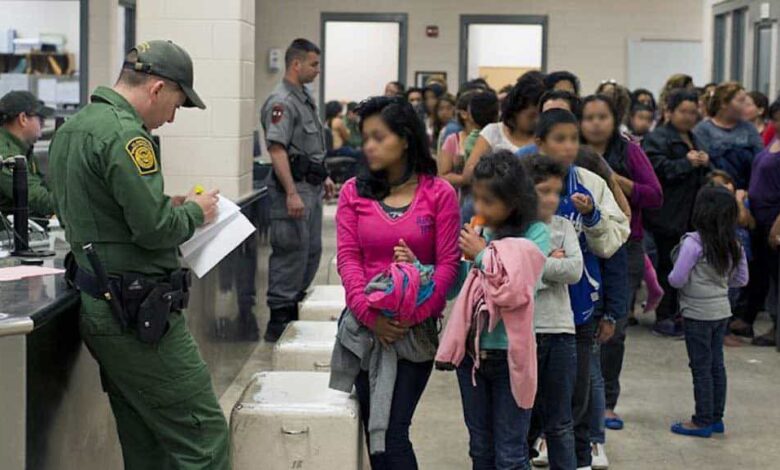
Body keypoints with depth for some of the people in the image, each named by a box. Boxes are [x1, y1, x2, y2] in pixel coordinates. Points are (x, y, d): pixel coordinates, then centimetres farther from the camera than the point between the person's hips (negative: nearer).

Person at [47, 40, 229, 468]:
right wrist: (195, 212, -1)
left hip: (97, 307, 10)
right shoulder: (124, 133, -17)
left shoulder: (70, 129, 14)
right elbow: (155, 228, -21)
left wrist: (167, 206, 16)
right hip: (139, 315, -10)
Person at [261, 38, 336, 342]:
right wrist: (292, 193, -28)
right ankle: (279, 321, 1)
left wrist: (323, 177, 24)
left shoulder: (305, 98, 16)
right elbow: (277, 149, -23)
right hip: (294, 186, -10)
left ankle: (294, 309, 25)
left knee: (311, 250, 15)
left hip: (311, 187, 10)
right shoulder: (281, 102, -16)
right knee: (291, 252, -6)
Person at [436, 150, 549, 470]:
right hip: (471, 350, 5)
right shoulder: (476, 233, 1)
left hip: (509, 355, -5)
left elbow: (518, 290, -23)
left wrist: (483, 255, -15)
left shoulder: (535, 234, -11)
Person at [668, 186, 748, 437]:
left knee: (701, 368, 2)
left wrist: (671, 276, 3)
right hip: (722, 311, 7)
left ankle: (702, 421, 9)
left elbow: (678, 279, -18)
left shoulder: (693, 243, -19)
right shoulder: (734, 245, 1)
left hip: (698, 313, -7)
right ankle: (716, 418, 23)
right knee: (717, 365, 15)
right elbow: (741, 279, 10)